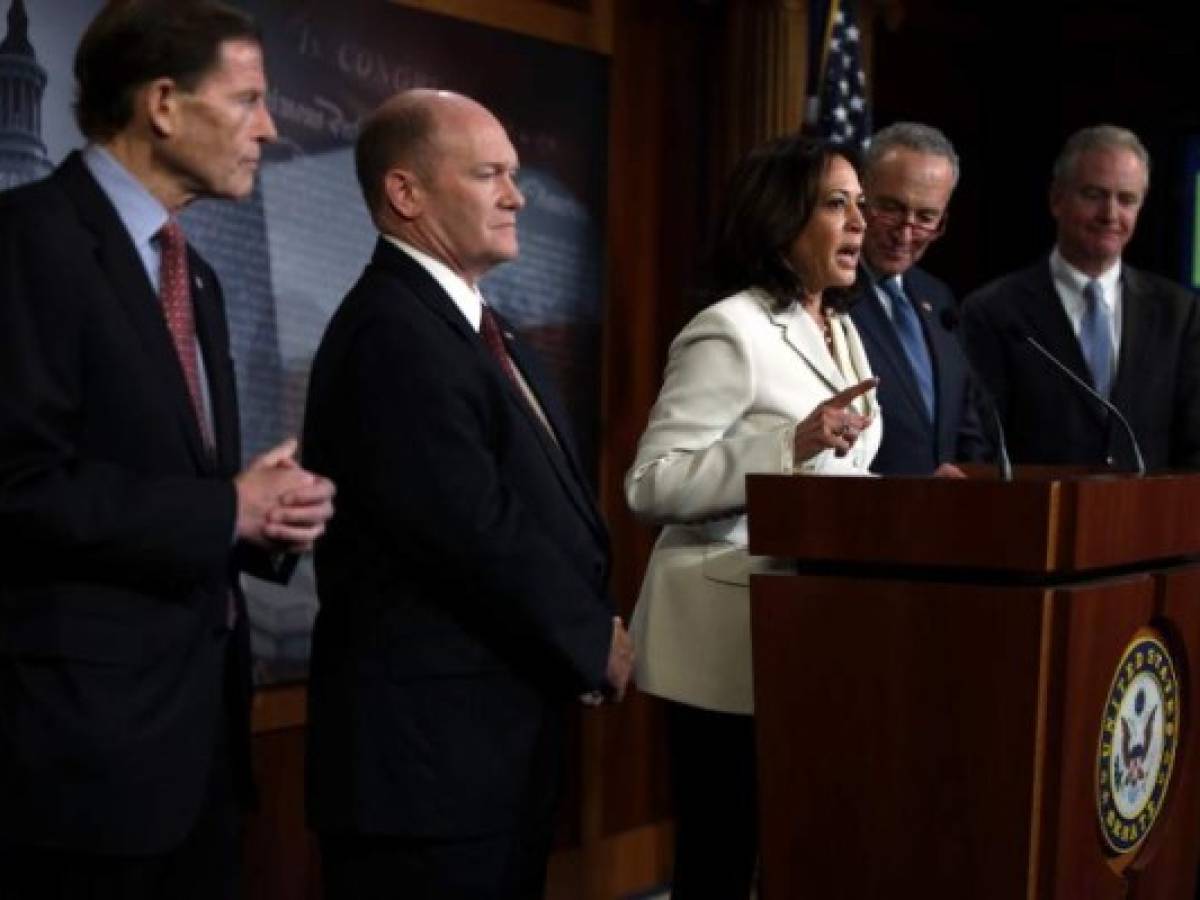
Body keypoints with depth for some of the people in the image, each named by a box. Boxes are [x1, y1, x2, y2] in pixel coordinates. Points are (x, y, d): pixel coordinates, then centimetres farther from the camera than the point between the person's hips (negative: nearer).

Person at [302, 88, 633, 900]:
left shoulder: (475, 324, 15)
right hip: (430, 746, -10)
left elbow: (547, 506, 16)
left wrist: (594, 631, 1)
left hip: (497, 737, 10)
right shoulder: (393, 332, -17)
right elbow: (477, 532, -23)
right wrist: (595, 641, -10)